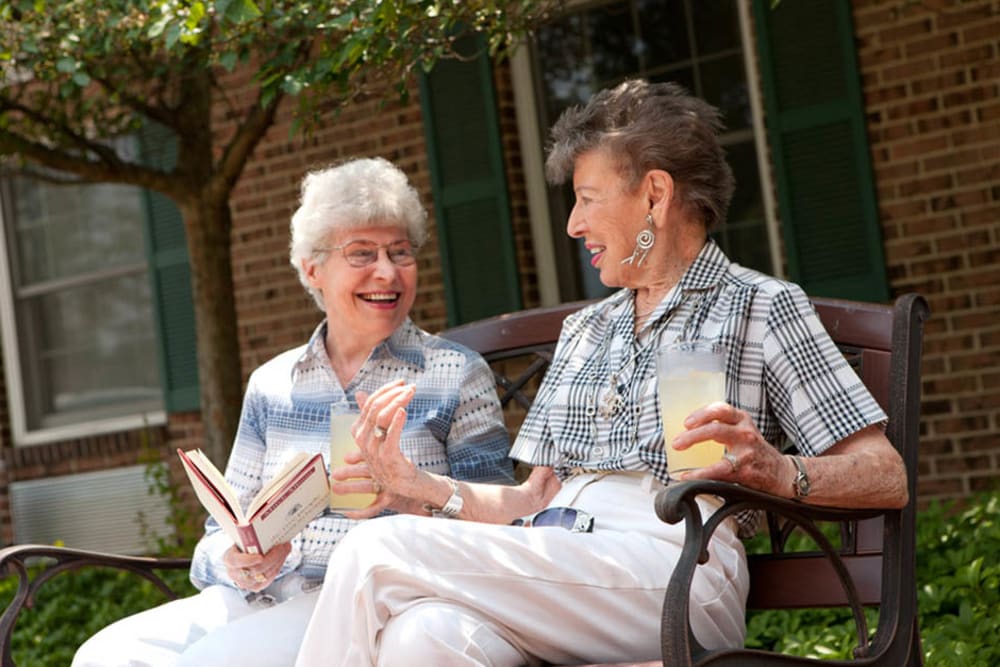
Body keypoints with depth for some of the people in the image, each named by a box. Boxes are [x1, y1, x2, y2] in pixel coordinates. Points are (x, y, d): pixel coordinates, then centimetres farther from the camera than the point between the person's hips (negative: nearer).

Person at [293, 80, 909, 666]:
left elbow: (886, 479, -1)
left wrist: (778, 472, -21)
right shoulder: (585, 330, 28)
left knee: (374, 555, -22)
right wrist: (419, 487, 8)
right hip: (553, 573, 5)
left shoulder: (764, 306, 8)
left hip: (672, 576, -5)